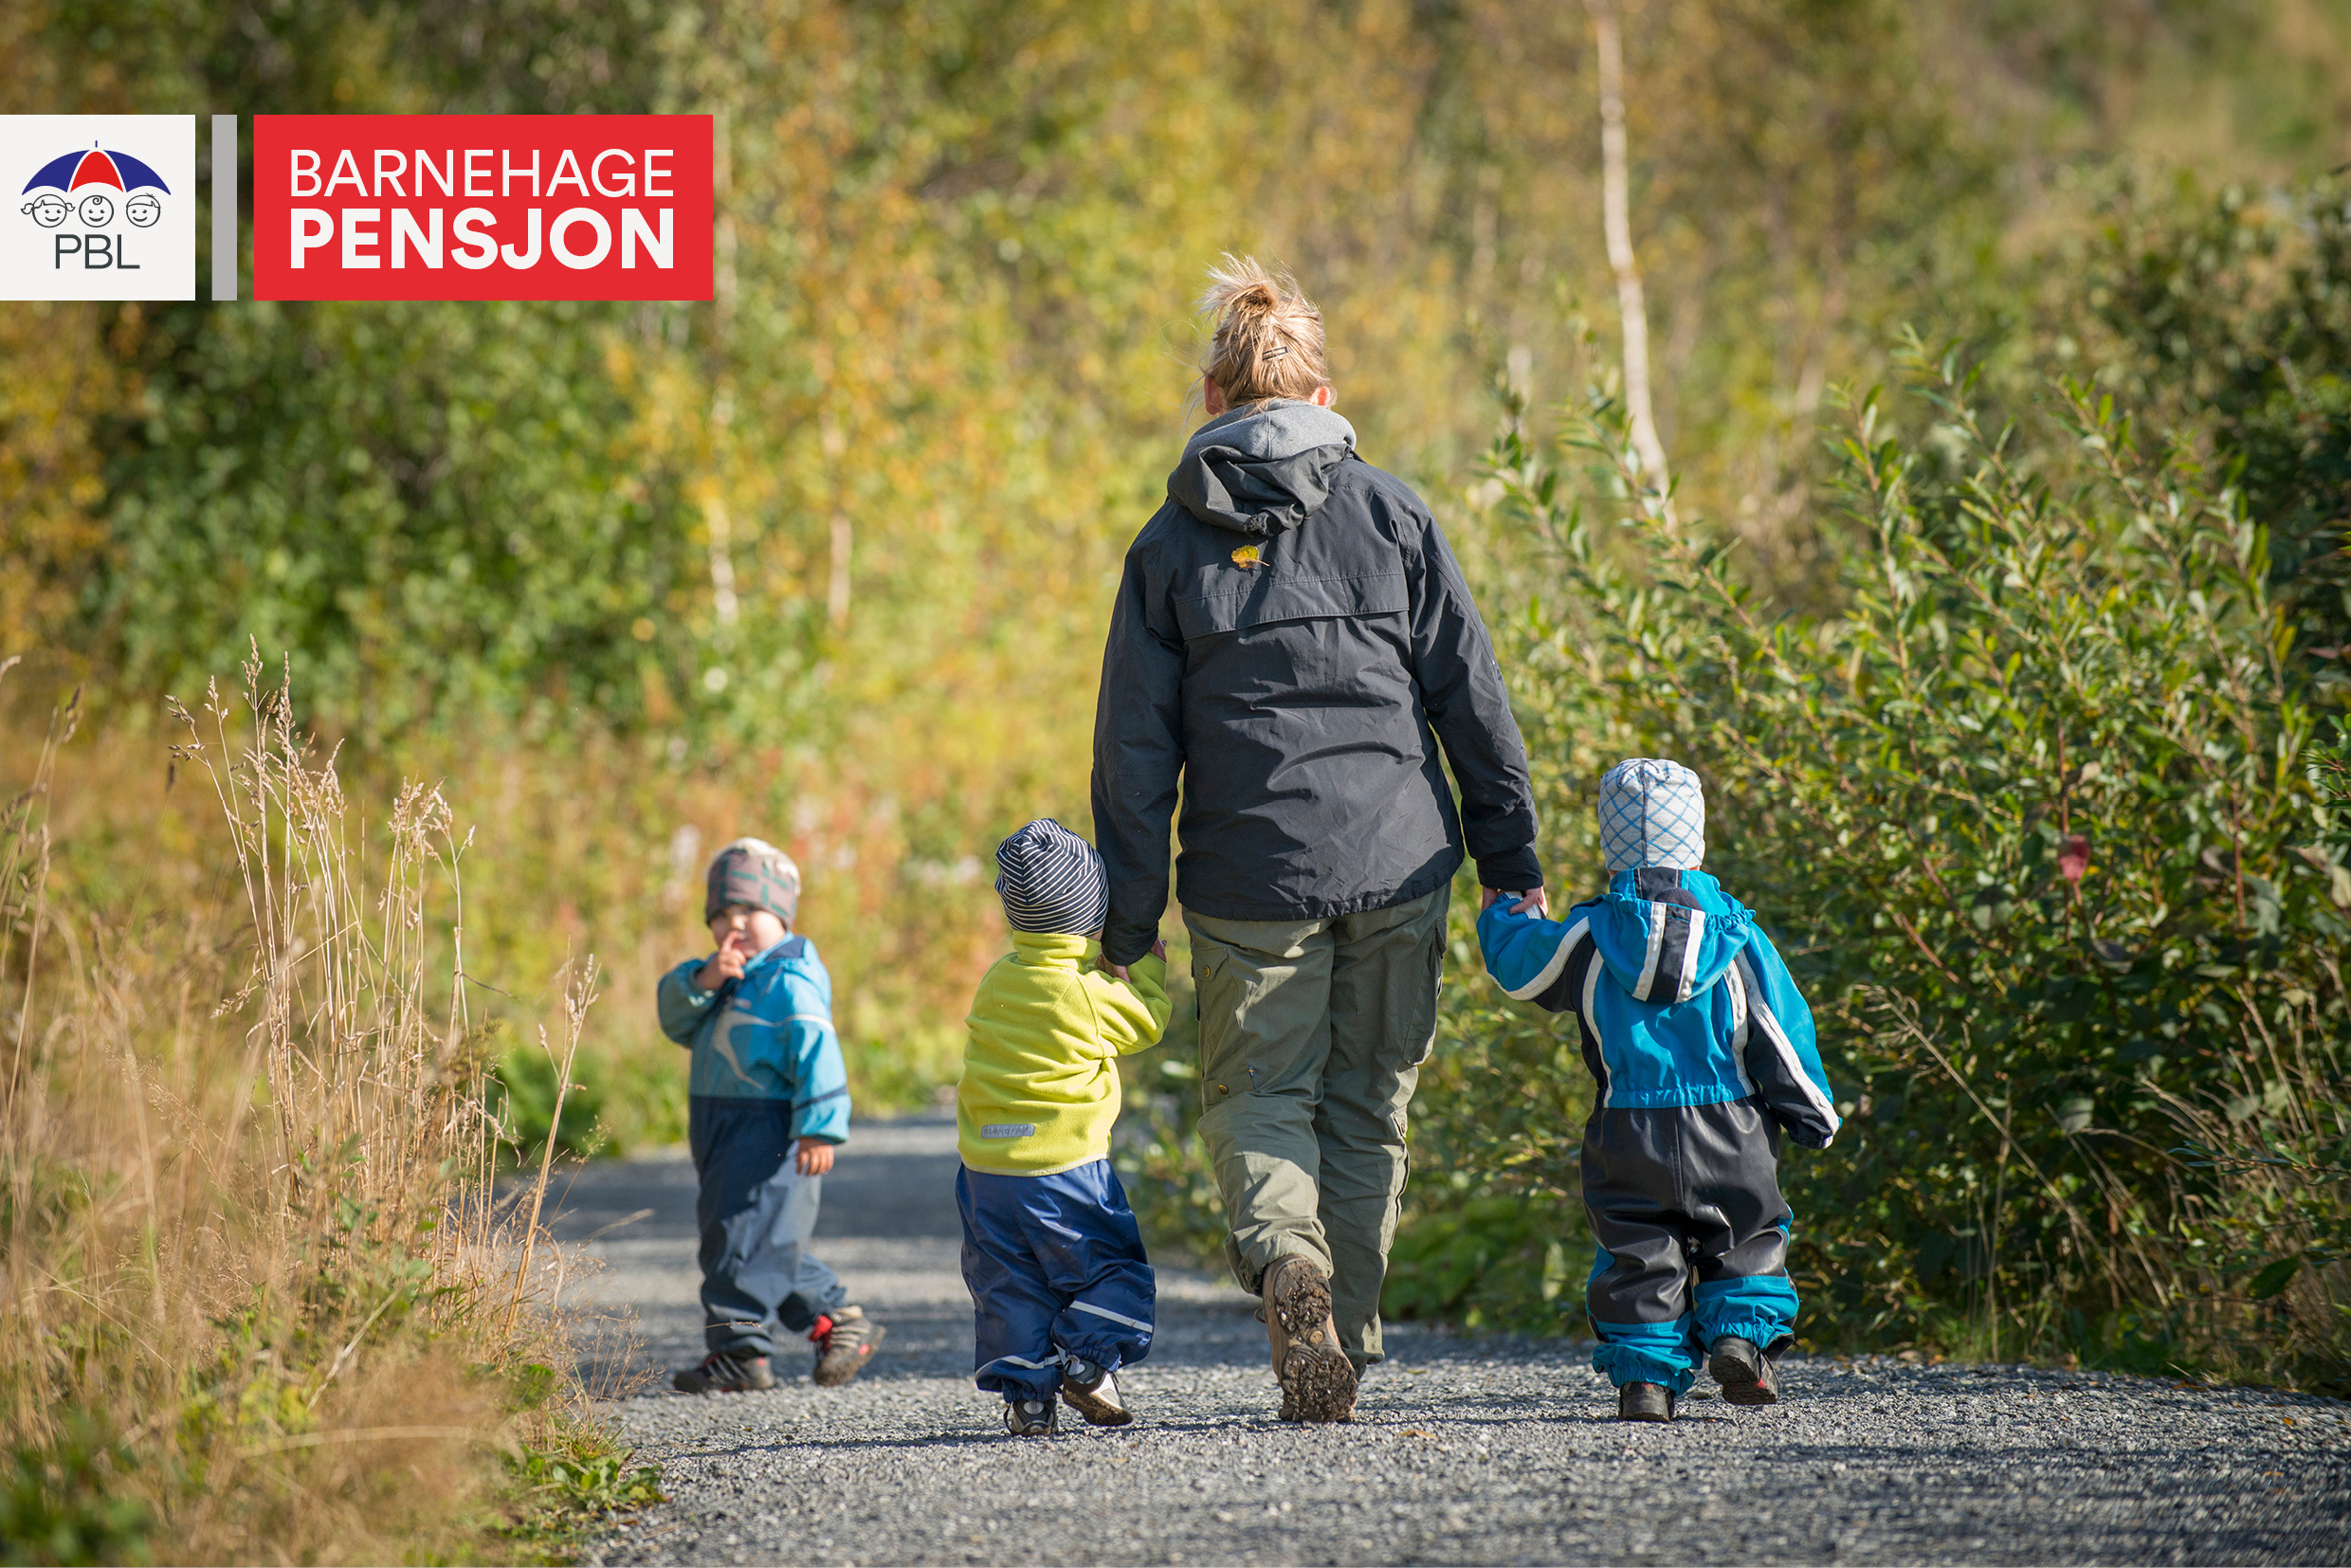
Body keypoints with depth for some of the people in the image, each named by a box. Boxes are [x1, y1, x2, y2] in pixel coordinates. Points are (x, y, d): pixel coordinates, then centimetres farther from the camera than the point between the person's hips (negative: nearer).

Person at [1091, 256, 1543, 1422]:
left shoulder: (1171, 542, 2)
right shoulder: (1391, 514, 3)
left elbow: (1135, 745, 1)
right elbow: (1472, 700, 3)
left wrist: (1129, 917, 7)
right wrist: (1513, 865, 8)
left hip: (1249, 878, -1)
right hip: (1397, 865, 1)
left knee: (1258, 1096, 8)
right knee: (1367, 1106, 11)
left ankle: (1285, 1259, -22)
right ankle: (1342, 1352, 9)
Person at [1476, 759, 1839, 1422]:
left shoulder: (1586, 936, -6)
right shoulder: (1736, 933, -4)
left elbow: (1516, 967, 9)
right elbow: (1782, 1032, 0)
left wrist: (1502, 913, 31)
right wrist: (1815, 1115, 10)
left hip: (1629, 1138, 0)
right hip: (1729, 1135, 0)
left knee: (1638, 1251, 7)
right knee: (1747, 1238, 15)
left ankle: (1646, 1372, -2)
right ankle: (1742, 1331, -6)